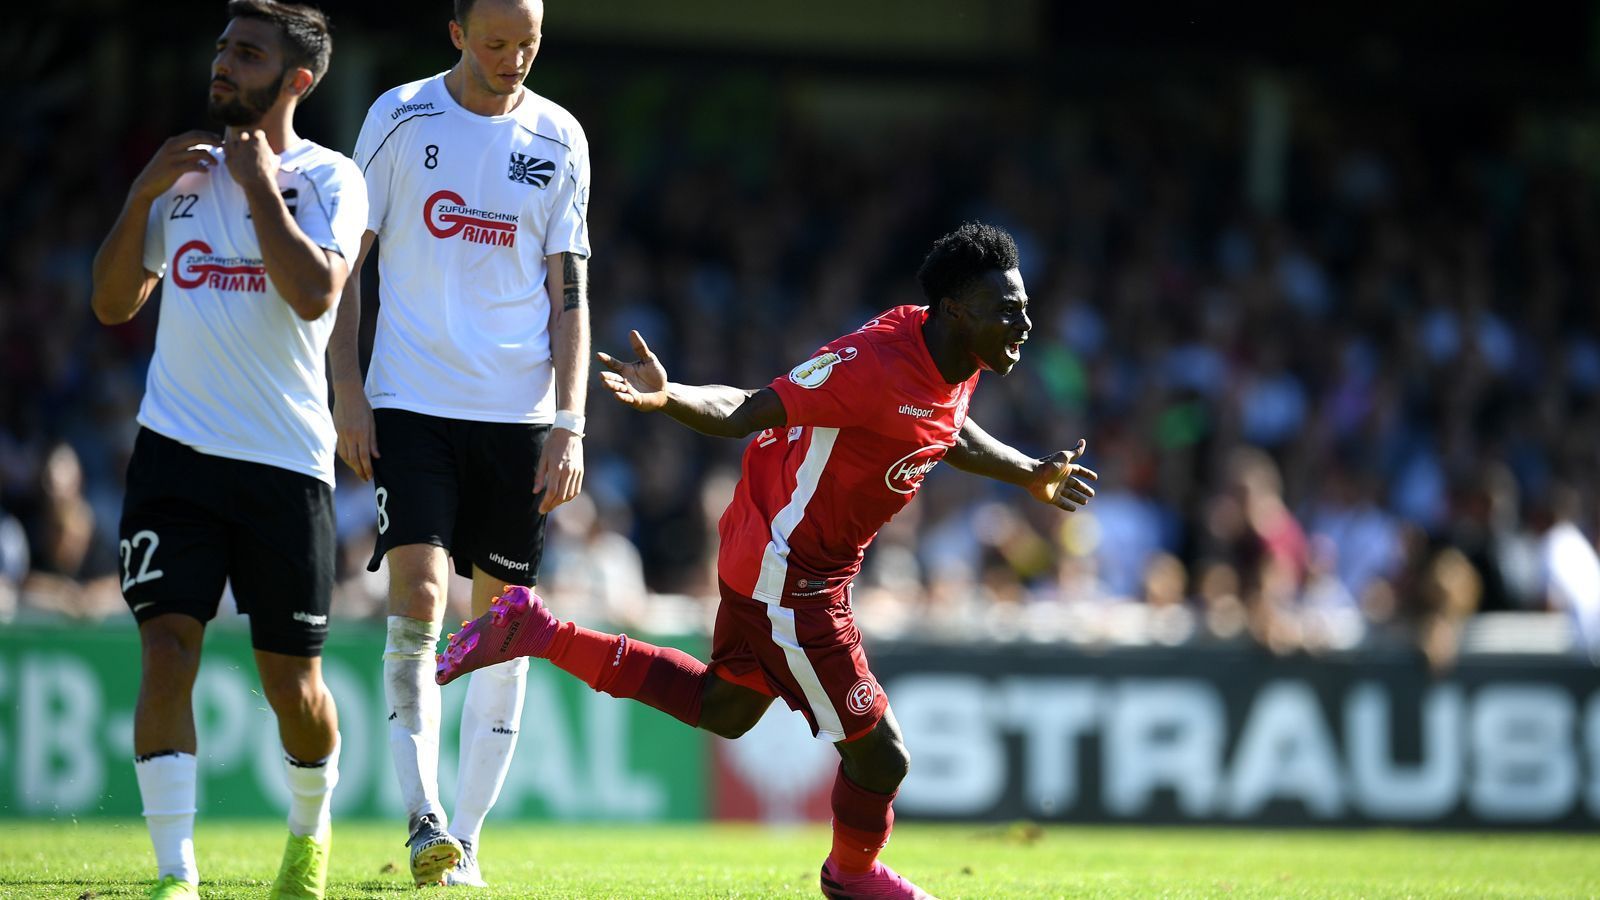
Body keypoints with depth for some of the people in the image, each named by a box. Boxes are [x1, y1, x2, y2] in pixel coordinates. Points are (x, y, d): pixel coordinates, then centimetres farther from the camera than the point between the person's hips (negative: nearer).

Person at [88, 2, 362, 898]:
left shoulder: (329, 179, -2)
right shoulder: (186, 170, 11)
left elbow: (314, 293, -19)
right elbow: (113, 304, 12)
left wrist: (259, 183, -13)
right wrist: (144, 193, 0)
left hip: (287, 457, -3)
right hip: (178, 447, 3)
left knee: (292, 680, 6)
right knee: (168, 649, -12)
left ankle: (311, 827, 34)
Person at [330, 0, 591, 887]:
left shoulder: (558, 139, 6)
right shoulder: (400, 117, 2)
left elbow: (569, 291, 6)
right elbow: (343, 262, 5)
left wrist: (569, 422, -3)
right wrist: (347, 391, -3)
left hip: (519, 413, 2)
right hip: (412, 403, -2)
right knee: (417, 590, -16)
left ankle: (465, 838, 8)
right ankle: (423, 818, -17)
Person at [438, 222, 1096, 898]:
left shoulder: (956, 365, 0)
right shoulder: (875, 364, -29)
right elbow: (746, 412, -27)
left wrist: (1030, 475, 32)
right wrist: (666, 397, -45)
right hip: (789, 582, -10)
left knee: (725, 709, 27)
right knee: (879, 758, 0)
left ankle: (533, 632, 27)